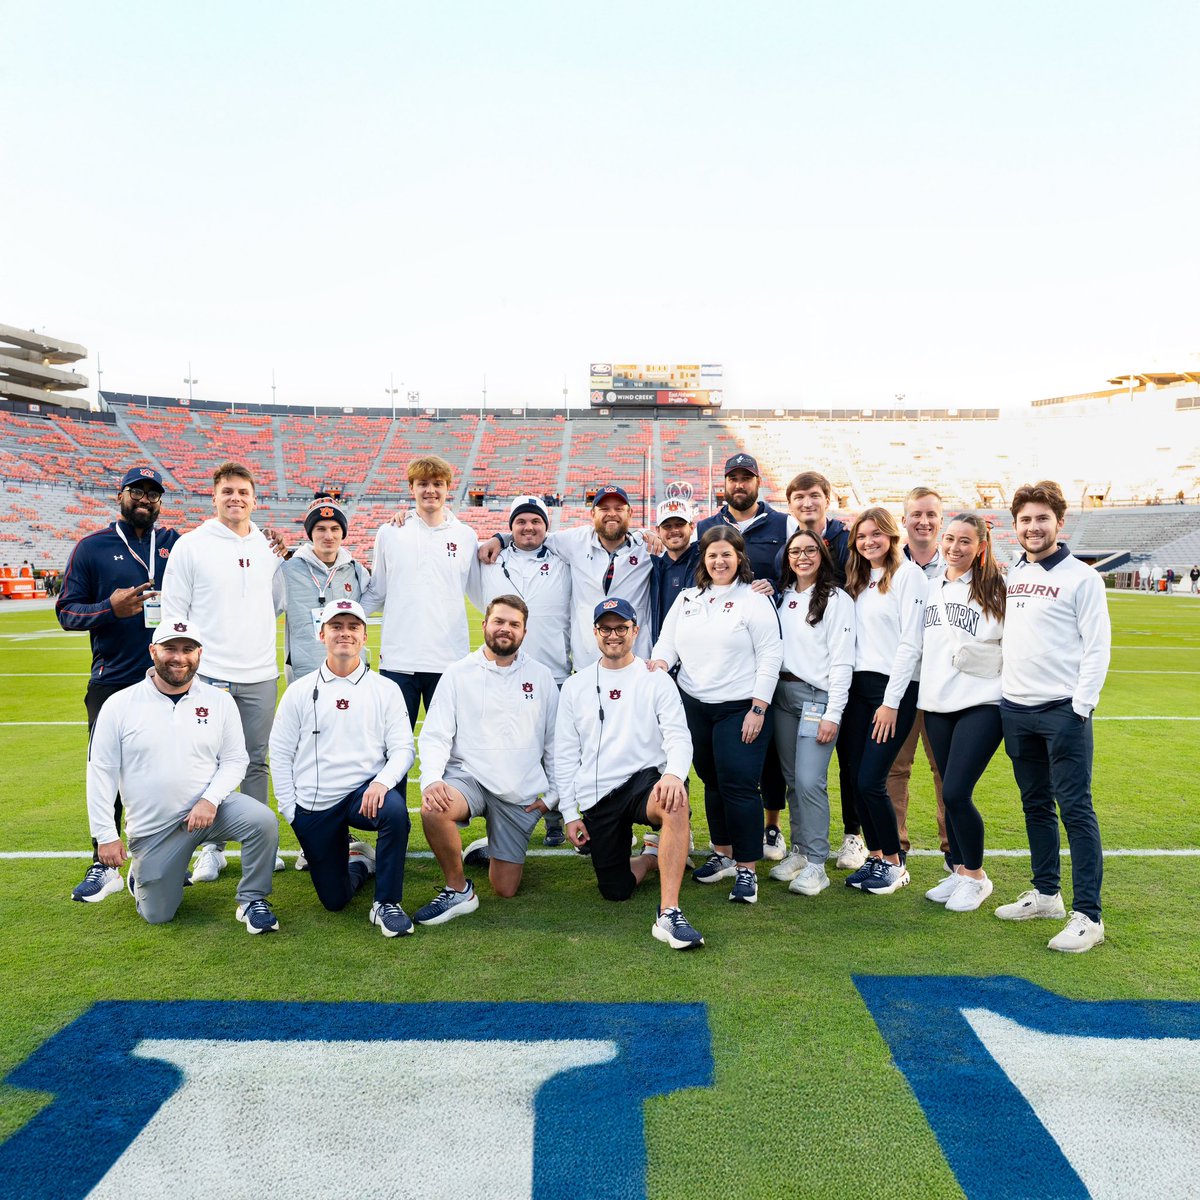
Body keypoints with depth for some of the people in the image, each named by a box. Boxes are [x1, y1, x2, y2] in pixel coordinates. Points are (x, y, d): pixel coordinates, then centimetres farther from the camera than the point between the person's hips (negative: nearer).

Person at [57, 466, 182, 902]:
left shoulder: (176, 544, 8)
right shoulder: (92, 548, 4)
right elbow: (66, 610, 1)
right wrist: (110, 608, -16)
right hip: (112, 682, -1)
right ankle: (104, 865, 15)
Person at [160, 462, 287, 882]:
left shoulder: (267, 546, 10)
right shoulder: (190, 546, -2)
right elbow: (172, 612, -2)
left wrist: (280, 563, 6)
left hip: (260, 675, 4)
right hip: (208, 675, -3)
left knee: (258, 762, 11)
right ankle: (211, 847, 17)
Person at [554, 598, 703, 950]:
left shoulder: (656, 680, 4)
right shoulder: (575, 686, 10)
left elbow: (678, 736, -7)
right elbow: (565, 754, 11)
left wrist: (674, 774, -29)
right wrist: (570, 812, 5)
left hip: (645, 779, -2)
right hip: (596, 797, 3)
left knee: (675, 804, -38)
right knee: (616, 891, 0)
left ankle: (669, 914, -34)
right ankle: (654, 860, 32)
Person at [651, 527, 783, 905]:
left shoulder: (754, 600, -5)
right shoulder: (686, 599, 11)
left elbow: (770, 657, -8)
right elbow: (667, 643, 11)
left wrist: (758, 708, -13)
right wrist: (660, 662, -12)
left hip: (740, 708, -5)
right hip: (693, 705, 5)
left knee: (739, 785, -8)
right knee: (712, 782, 15)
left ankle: (746, 869, 2)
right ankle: (723, 854, 29)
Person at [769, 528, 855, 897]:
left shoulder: (837, 600, -4)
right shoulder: (782, 596, 12)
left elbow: (842, 661, -9)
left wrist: (833, 714, -13)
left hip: (818, 697, -5)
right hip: (783, 693, 6)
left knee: (809, 781, -11)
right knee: (792, 779, 10)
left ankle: (816, 864, 0)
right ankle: (799, 851, 23)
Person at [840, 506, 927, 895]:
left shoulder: (908, 574, -6)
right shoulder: (858, 580, 16)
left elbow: (910, 642, -12)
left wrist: (891, 702, -14)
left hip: (893, 688, -7)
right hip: (858, 687, 7)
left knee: (870, 781, -7)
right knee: (857, 779, 6)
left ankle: (893, 863, 12)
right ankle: (874, 857, 22)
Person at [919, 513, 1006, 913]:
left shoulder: (995, 588, -6)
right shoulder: (931, 587, 11)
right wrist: (925, 691, 15)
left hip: (982, 703, -5)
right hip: (937, 703, 6)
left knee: (956, 794, -10)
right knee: (949, 794, 11)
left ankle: (976, 876, 11)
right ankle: (958, 871, 26)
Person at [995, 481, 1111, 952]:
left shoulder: (1081, 577, -6)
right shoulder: (1011, 575, 11)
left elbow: (1097, 647, -9)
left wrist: (1081, 706, -14)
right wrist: (1003, 688, 10)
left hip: (1063, 710, -6)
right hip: (1015, 708, 6)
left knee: (1075, 808, -4)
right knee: (1035, 805, 15)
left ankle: (1088, 915, 2)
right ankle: (1045, 894, 27)